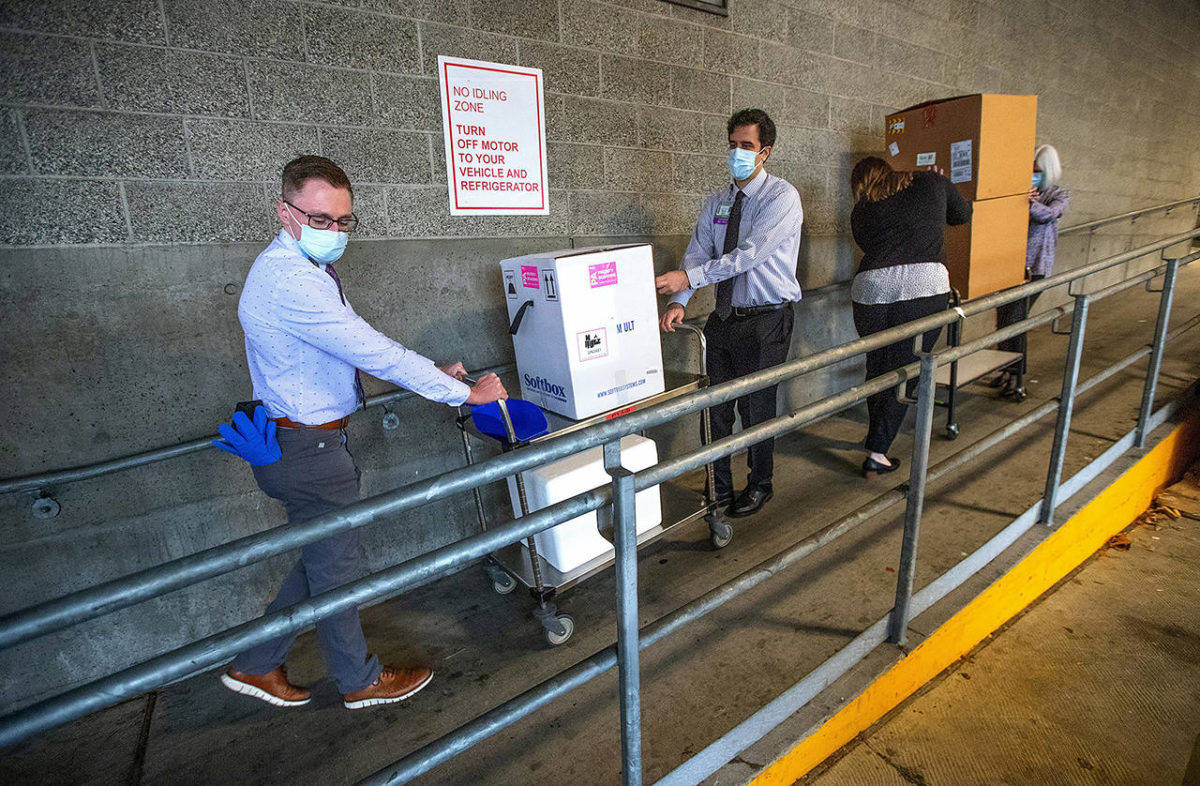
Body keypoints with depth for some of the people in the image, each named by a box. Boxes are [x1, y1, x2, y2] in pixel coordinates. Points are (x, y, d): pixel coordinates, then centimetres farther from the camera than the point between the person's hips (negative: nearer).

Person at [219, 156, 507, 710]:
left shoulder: (307, 270, 11)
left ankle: (256, 666, 38)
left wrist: (432, 372, 12)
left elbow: (358, 348, 17)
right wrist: (464, 393, -22)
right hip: (308, 451, -10)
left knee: (317, 560, 22)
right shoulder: (290, 281, -24)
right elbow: (373, 352, -28)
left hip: (303, 440, 10)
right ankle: (360, 681, 30)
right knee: (334, 567, 8)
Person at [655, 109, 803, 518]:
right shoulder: (717, 202, 11)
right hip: (724, 316, 6)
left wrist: (690, 277, -26)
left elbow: (750, 254, -21)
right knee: (715, 405, 8)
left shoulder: (781, 196, -9)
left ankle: (759, 485, 28)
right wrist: (678, 302, -16)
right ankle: (718, 487, 27)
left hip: (766, 319, -5)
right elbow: (696, 253, 1)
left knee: (756, 406, 3)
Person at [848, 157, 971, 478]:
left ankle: (877, 440, 34)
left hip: (870, 286, 2)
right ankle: (877, 453, 6)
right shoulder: (932, 181, 19)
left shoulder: (860, 212, 18)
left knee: (876, 369, 18)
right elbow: (962, 215, 34)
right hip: (925, 285, -1)